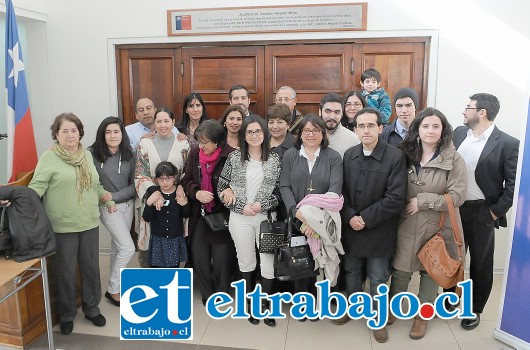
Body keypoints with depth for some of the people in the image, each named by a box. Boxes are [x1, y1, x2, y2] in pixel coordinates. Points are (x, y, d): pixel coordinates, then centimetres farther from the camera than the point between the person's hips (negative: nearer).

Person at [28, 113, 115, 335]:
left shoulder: (87, 155, 9)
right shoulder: (49, 158, -8)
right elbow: (35, 188, -12)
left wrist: (107, 199, 12)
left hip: (90, 223, 5)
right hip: (63, 226, -4)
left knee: (91, 267, 14)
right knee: (66, 271, 8)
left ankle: (92, 308, 33)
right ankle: (66, 315, 28)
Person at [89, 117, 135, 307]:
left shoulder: (128, 155, -2)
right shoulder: (93, 154, -12)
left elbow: (135, 184, -2)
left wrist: (114, 196, -14)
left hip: (127, 204, 4)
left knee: (117, 247, 16)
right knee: (128, 248, -9)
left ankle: (116, 286, 33)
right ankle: (113, 290, 10)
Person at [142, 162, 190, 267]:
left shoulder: (181, 193, -6)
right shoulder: (153, 192, -7)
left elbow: (186, 215, 3)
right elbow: (146, 218, -8)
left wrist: (185, 204, -17)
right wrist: (149, 203, -26)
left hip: (175, 240, 1)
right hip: (158, 240, 0)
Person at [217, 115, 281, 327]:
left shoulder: (274, 160, 1)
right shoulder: (234, 157, -1)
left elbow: (280, 191, 2)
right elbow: (221, 188, 1)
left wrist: (262, 205, -12)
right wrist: (241, 207, -9)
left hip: (266, 218, 0)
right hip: (240, 218, 0)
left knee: (269, 263, 0)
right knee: (246, 263, 12)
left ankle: (266, 306, 22)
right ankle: (251, 304, 32)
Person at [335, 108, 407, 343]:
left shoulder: (395, 157, -14)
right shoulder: (349, 155, 1)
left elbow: (396, 198, -18)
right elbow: (341, 191, 3)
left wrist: (365, 219, -18)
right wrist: (350, 217, -13)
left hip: (378, 231, -4)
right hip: (350, 228, 4)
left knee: (378, 279, 12)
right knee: (351, 272, 21)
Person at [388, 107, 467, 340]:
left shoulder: (454, 160, -9)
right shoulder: (407, 155, 1)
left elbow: (457, 196, -15)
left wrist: (422, 201, -18)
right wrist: (406, 205, -5)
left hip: (437, 227, -2)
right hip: (407, 226, 2)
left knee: (430, 271, 15)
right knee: (400, 269, 11)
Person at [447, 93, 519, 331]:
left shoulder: (507, 144, -13)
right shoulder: (459, 133, 1)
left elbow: (513, 185, -11)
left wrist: (496, 212, -11)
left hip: (482, 213, -4)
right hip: (453, 208, 4)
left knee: (480, 264, 12)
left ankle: (474, 309, 32)